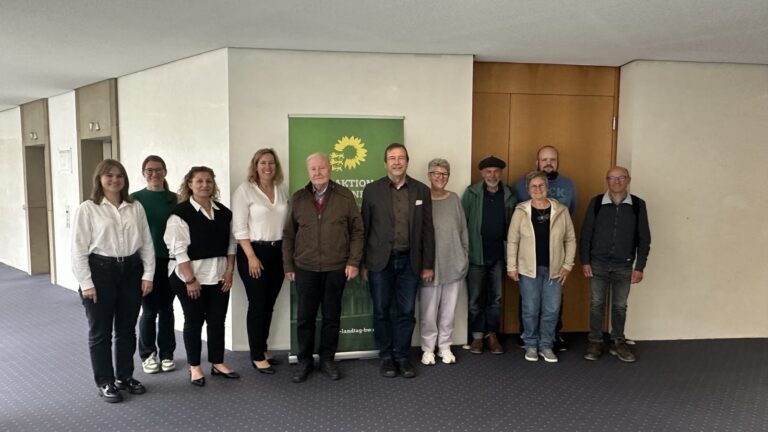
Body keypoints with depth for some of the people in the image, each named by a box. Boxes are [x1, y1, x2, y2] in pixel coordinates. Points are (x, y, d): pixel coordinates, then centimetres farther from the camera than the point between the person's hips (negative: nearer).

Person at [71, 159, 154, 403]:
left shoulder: (136, 207, 5)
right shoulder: (87, 209, -4)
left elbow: (146, 243, 6)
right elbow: (79, 248, -6)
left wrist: (148, 274, 0)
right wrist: (86, 283, -10)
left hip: (131, 270, 3)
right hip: (101, 271, -3)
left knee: (127, 329, 14)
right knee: (100, 332, 8)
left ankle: (125, 377, 30)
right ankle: (105, 383, 22)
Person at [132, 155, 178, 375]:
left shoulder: (174, 199, 5)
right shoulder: (135, 198, -1)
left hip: (169, 260, 2)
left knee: (166, 308, 9)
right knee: (149, 309, 5)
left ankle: (166, 354, 22)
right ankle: (148, 354, 21)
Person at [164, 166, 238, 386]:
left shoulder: (224, 212, 7)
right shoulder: (181, 212, -10)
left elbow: (231, 244, 10)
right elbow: (178, 249, -14)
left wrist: (229, 271, 1)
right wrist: (190, 279, -16)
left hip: (218, 276, 5)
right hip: (190, 276, -5)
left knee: (217, 320, 11)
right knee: (193, 321, 7)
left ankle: (218, 363, 25)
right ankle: (194, 367, 20)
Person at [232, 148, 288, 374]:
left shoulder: (281, 191, 10)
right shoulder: (245, 190, -6)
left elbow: (286, 223, 12)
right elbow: (239, 227, -10)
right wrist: (251, 256, -15)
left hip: (277, 252, 5)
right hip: (254, 252, -5)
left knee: (269, 304, 12)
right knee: (257, 305, 0)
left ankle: (263, 349, 26)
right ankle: (257, 357, 12)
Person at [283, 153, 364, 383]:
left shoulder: (345, 196, 0)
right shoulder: (297, 198, 4)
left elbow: (357, 231, 1)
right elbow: (288, 235, 6)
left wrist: (353, 262, -5)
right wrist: (288, 265, 4)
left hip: (336, 268, -1)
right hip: (305, 268, 1)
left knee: (332, 316, 10)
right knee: (305, 317, 8)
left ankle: (327, 359, 25)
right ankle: (304, 361, 23)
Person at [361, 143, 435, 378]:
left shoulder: (421, 190, 4)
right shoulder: (372, 190, 0)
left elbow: (427, 229, 5)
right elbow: (364, 229, 2)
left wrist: (428, 264, 3)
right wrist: (363, 263, 0)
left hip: (409, 260, 1)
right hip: (380, 261, -1)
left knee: (406, 312, 7)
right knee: (381, 311, 7)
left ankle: (402, 356, 22)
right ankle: (386, 357, 22)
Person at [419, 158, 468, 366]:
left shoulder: (454, 199, 8)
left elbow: (463, 230, 13)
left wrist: (465, 256, 11)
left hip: (453, 264, 4)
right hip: (429, 264, -4)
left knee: (448, 310, 11)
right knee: (429, 311, 3)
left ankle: (445, 346, 26)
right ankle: (428, 348, 19)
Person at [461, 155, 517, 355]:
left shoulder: (509, 195, 3)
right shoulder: (472, 193, -4)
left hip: (498, 254, 2)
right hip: (476, 254, -2)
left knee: (495, 298, 11)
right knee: (475, 298, 6)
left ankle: (492, 335, 23)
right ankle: (477, 336, 18)